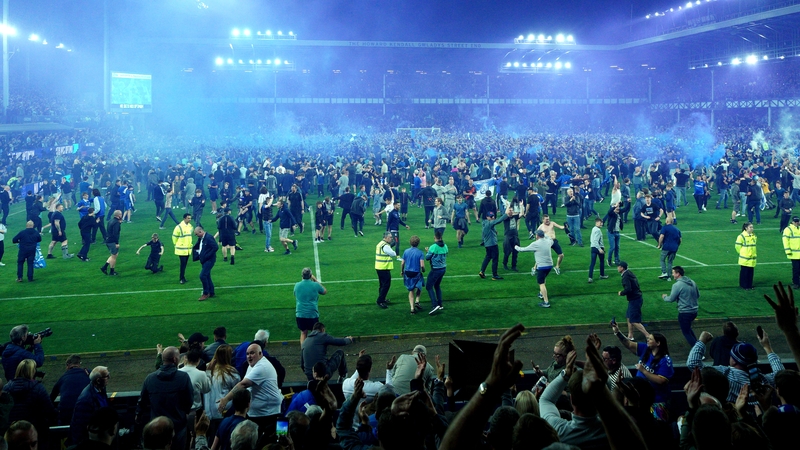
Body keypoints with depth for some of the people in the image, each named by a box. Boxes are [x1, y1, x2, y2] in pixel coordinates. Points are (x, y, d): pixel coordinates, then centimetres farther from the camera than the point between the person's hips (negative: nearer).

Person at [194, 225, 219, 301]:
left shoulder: (209, 238, -18)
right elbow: (196, 247, 26)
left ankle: (206, 293, -4)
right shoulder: (200, 239, 11)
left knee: (203, 276, -14)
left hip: (209, 260, -10)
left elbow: (216, 247, -26)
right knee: (206, 276, 14)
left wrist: (207, 256, -21)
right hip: (204, 260, 10)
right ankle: (211, 292, 24)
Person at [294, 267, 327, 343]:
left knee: (303, 333, 10)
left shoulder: (297, 285, -2)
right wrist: (316, 280, 13)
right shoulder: (315, 285, -8)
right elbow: (325, 291, 11)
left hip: (300, 314, 2)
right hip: (313, 314, -2)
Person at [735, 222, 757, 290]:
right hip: (744, 259, -6)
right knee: (744, 272, 1)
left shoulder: (754, 236, 5)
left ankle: (749, 285, 18)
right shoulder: (742, 236, -14)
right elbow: (737, 246, -9)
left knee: (751, 272, 9)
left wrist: (752, 253, 16)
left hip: (752, 258, 6)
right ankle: (744, 286, 10)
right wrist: (742, 253, 1)